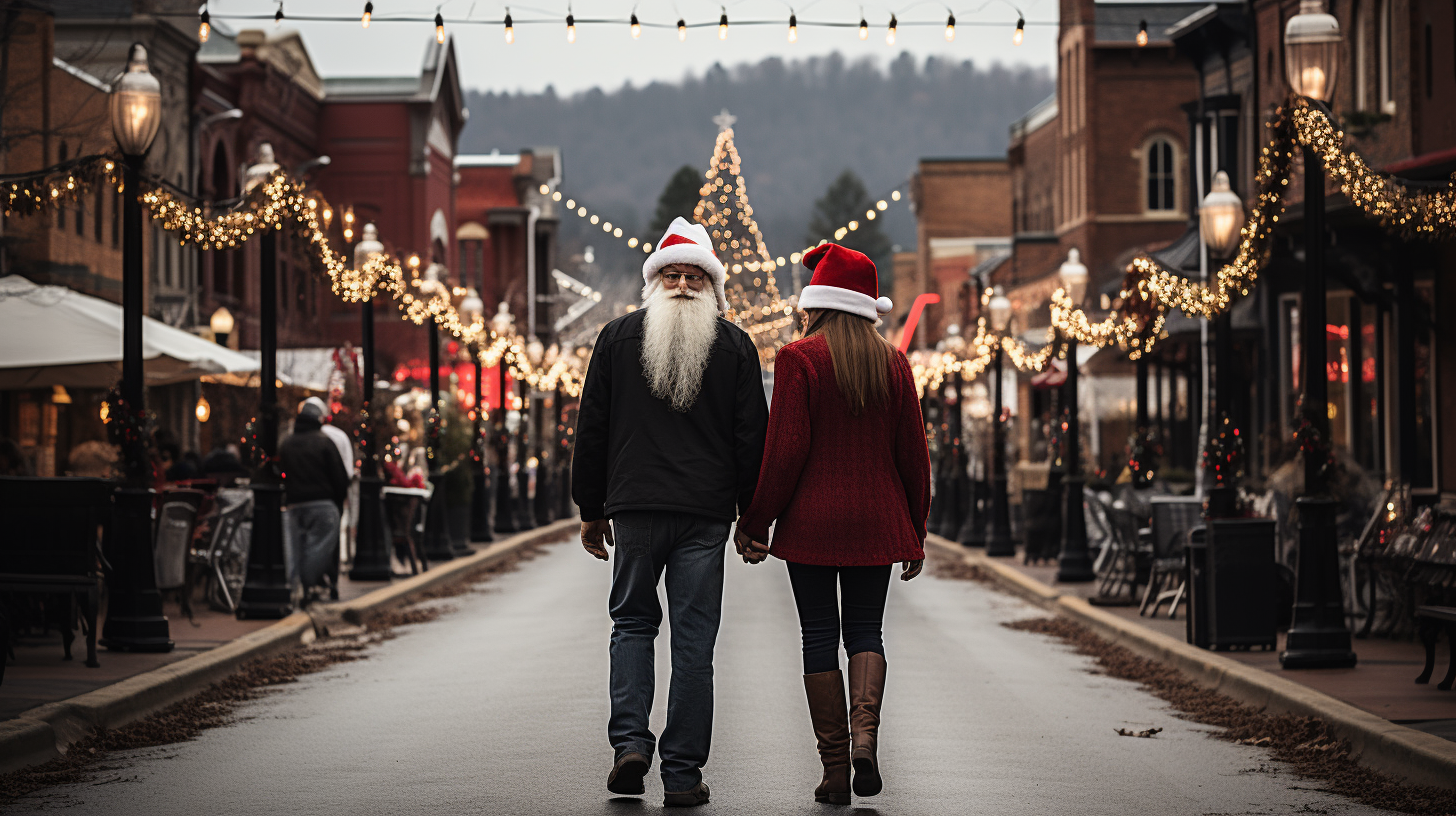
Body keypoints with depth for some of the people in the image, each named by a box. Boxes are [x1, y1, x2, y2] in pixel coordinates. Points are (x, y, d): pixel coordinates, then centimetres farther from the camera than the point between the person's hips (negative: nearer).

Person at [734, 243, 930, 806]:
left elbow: (785, 450, -12)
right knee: (865, 631, 12)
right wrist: (915, 532, 14)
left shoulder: (798, 359, -7)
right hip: (876, 522, 3)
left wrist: (754, 522, -3)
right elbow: (913, 454, 5)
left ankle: (834, 769, 3)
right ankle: (865, 732, -13)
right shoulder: (893, 363, 4)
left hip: (810, 521, -3)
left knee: (820, 635, 4)